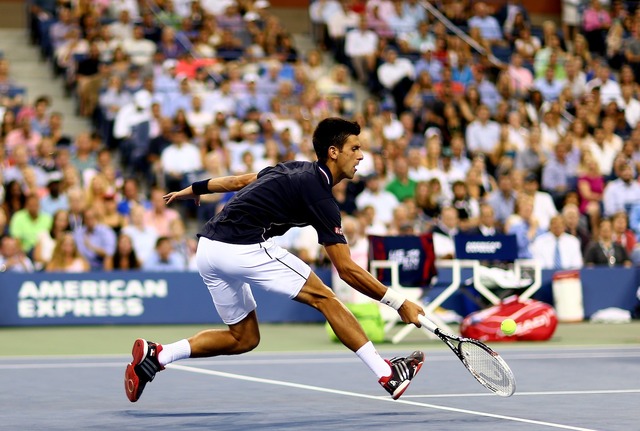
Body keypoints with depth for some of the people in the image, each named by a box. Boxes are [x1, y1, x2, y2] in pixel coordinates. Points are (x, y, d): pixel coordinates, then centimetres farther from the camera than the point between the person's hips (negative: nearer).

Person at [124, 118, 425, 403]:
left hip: (208, 248, 9)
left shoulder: (295, 170, 17)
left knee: (243, 338, 18)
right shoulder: (319, 196, -8)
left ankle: (154, 355, 8)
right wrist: (400, 304, -9)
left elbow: (238, 181, 28)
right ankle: (387, 374, -3)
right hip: (243, 248, -9)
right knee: (324, 298, -3)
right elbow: (347, 270, -11)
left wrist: (193, 189, 43)